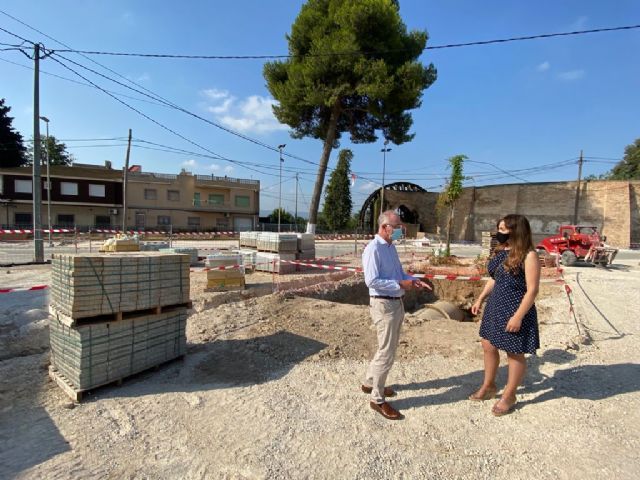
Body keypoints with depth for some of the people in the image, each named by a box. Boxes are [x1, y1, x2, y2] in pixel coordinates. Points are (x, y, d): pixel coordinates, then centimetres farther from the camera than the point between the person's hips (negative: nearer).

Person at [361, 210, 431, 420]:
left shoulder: (391, 247, 11)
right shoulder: (373, 249, -18)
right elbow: (372, 281, -25)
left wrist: (414, 280, 1)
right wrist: (400, 284, -22)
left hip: (397, 303, 10)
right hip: (383, 305, -10)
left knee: (388, 348, 21)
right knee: (387, 352, 0)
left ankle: (370, 383, 40)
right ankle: (378, 399, 17)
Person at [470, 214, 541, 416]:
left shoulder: (529, 256, -16)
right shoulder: (500, 251, 7)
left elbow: (532, 290, -18)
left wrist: (518, 316, -21)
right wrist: (480, 299, 12)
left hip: (514, 310, -8)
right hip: (494, 307, 8)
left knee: (514, 353, 10)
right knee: (488, 346, 17)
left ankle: (509, 396, 27)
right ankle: (488, 386, 36)